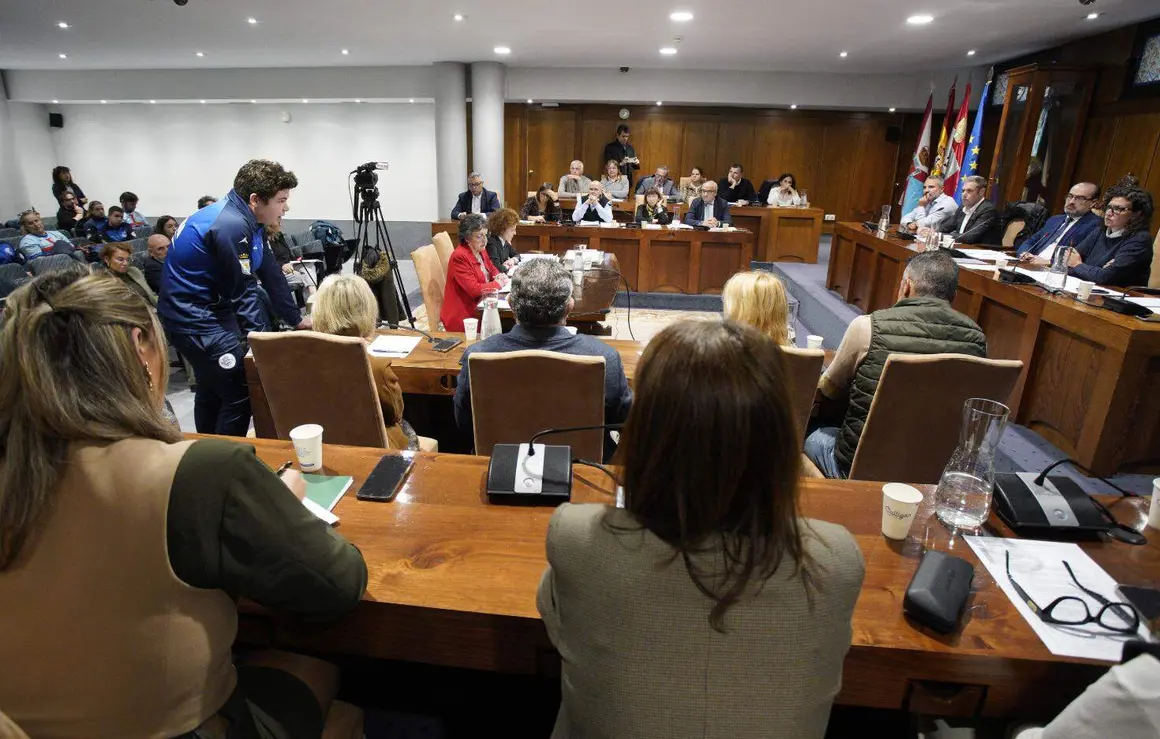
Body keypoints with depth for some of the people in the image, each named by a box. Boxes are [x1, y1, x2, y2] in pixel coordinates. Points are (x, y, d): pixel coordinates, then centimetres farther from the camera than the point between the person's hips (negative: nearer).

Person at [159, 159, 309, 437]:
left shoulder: (248, 219, 4)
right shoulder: (231, 226, -26)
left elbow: (269, 273, 9)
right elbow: (242, 294, -24)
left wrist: (297, 319, 13)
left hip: (209, 309, 11)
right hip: (194, 317, -11)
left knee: (214, 388, 22)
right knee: (241, 392, -9)